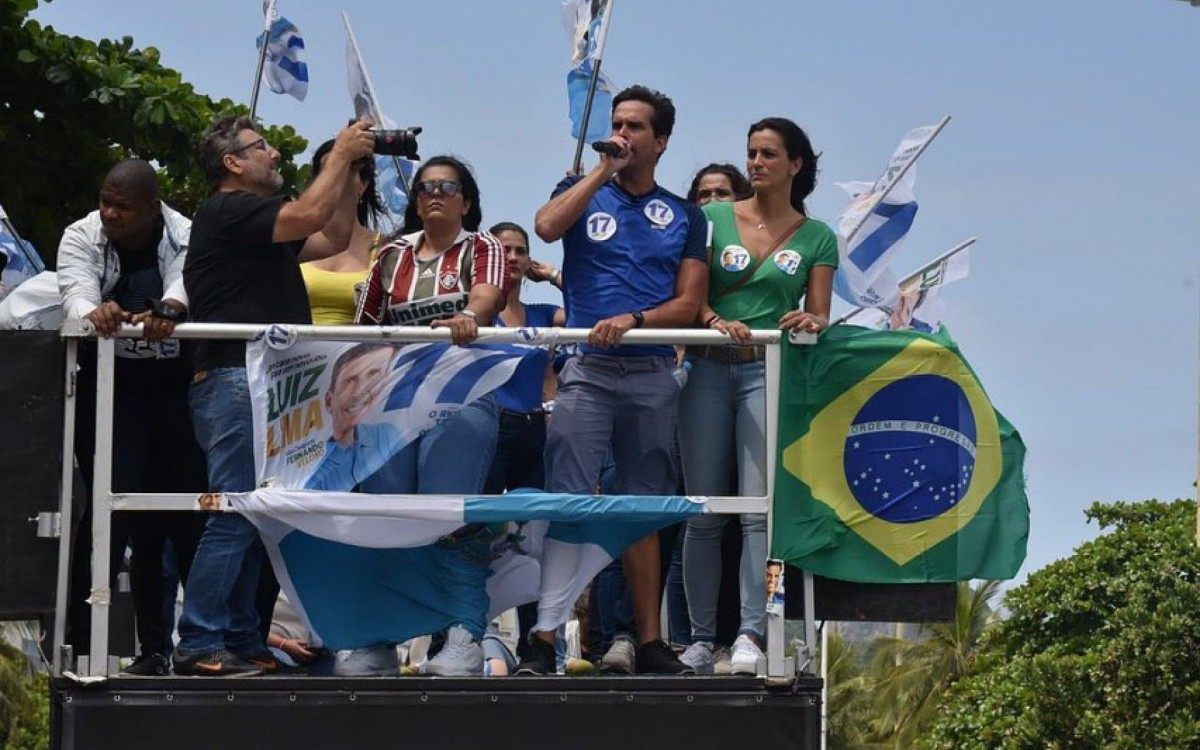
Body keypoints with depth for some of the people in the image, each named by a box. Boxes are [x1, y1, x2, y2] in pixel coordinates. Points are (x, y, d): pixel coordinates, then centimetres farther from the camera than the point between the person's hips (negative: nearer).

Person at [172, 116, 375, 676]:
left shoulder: (258, 221, 25)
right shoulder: (227, 211, -6)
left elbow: (332, 238, 27)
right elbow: (309, 216, -15)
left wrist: (352, 170, 19)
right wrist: (341, 152, -4)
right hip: (234, 382, -10)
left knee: (258, 523, 8)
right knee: (235, 518, -14)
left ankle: (244, 645, 10)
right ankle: (199, 647, -16)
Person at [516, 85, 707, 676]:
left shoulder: (684, 216, 13)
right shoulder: (583, 191, 12)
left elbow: (689, 304, 5)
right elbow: (547, 226, -11)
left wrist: (633, 320, -11)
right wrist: (604, 170, -7)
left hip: (654, 376, 2)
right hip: (586, 371, -2)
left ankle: (648, 643, 8)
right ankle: (546, 639, -18)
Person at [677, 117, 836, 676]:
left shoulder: (816, 237, 11)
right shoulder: (714, 219, 11)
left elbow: (820, 315, 8)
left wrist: (810, 322, -16)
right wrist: (715, 320, -16)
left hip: (769, 372, -1)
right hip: (709, 369, 1)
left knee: (758, 510, -12)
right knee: (702, 513, -1)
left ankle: (751, 632, -17)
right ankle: (701, 637, 1)